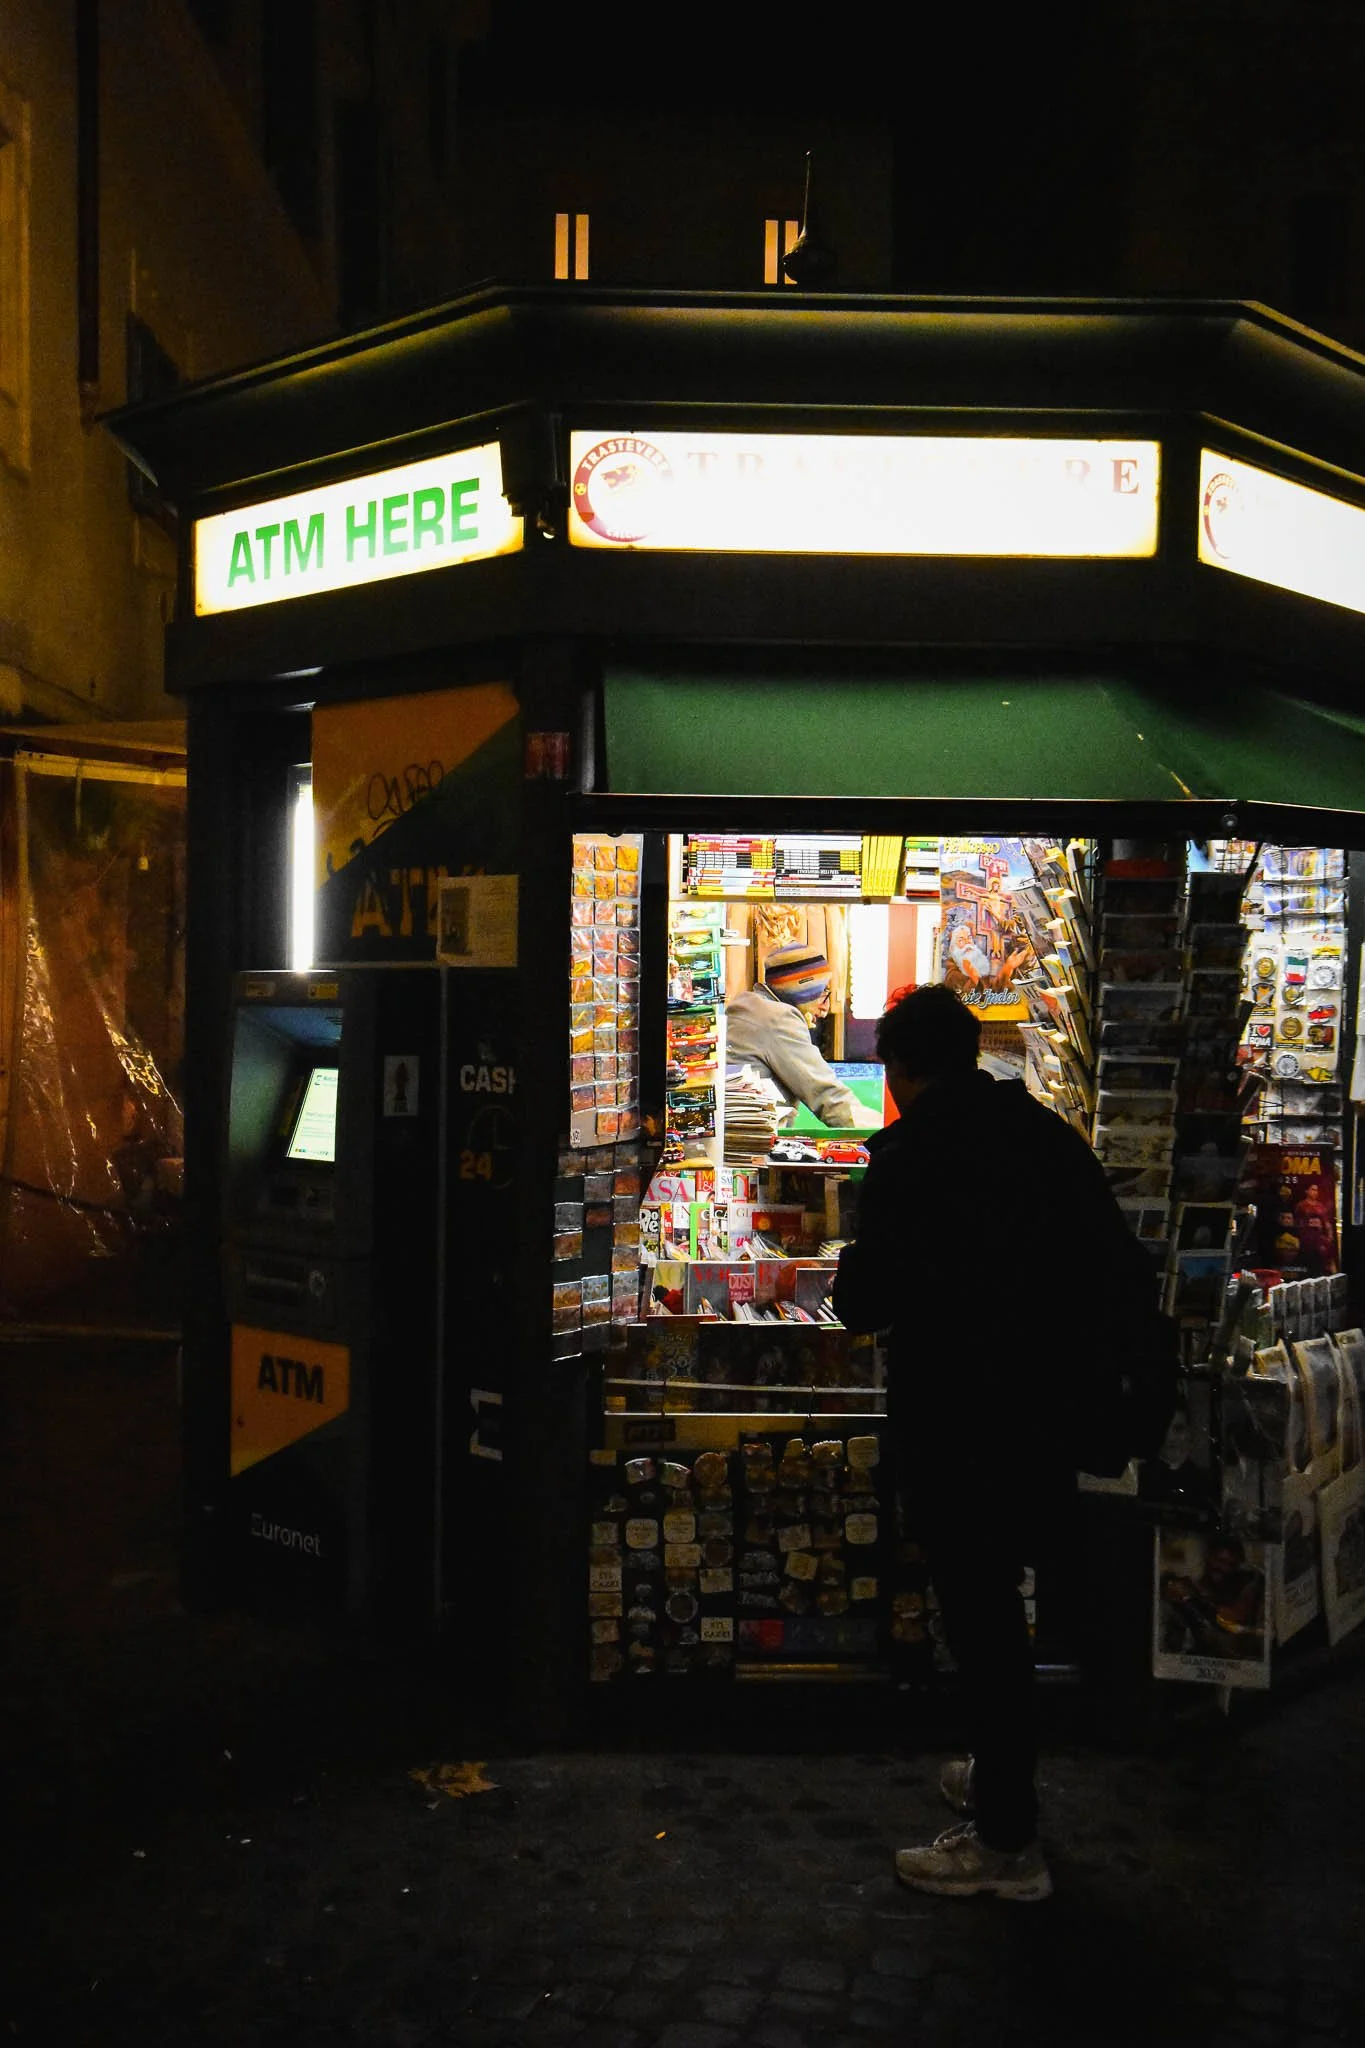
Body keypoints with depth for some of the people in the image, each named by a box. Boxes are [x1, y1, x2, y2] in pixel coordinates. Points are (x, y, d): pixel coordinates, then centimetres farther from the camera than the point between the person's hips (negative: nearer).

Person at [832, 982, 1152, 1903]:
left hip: (955, 1424, -7)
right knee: (997, 1602, 23)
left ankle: (1006, 1839, 15)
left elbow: (864, 1303, -17)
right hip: (1041, 1409, 7)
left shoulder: (910, 1156, -17)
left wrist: (855, 1267, 4)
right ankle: (1000, 1773, 38)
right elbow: (1117, 1269, 6)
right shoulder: (1050, 1135, 2)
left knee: (980, 1615, 3)